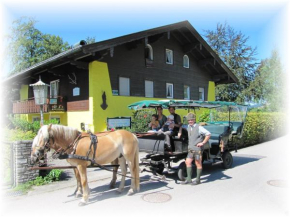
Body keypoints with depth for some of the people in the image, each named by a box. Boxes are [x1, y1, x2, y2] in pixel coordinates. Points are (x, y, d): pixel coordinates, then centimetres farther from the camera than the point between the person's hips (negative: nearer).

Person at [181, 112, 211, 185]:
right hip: (191, 149, 7)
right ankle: (189, 179, 12)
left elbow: (208, 134, -14)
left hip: (198, 149, -7)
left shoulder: (199, 127, -12)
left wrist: (203, 143, -14)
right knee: (188, 162, 4)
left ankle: (198, 180, 14)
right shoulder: (188, 127, 9)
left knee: (198, 164, 3)